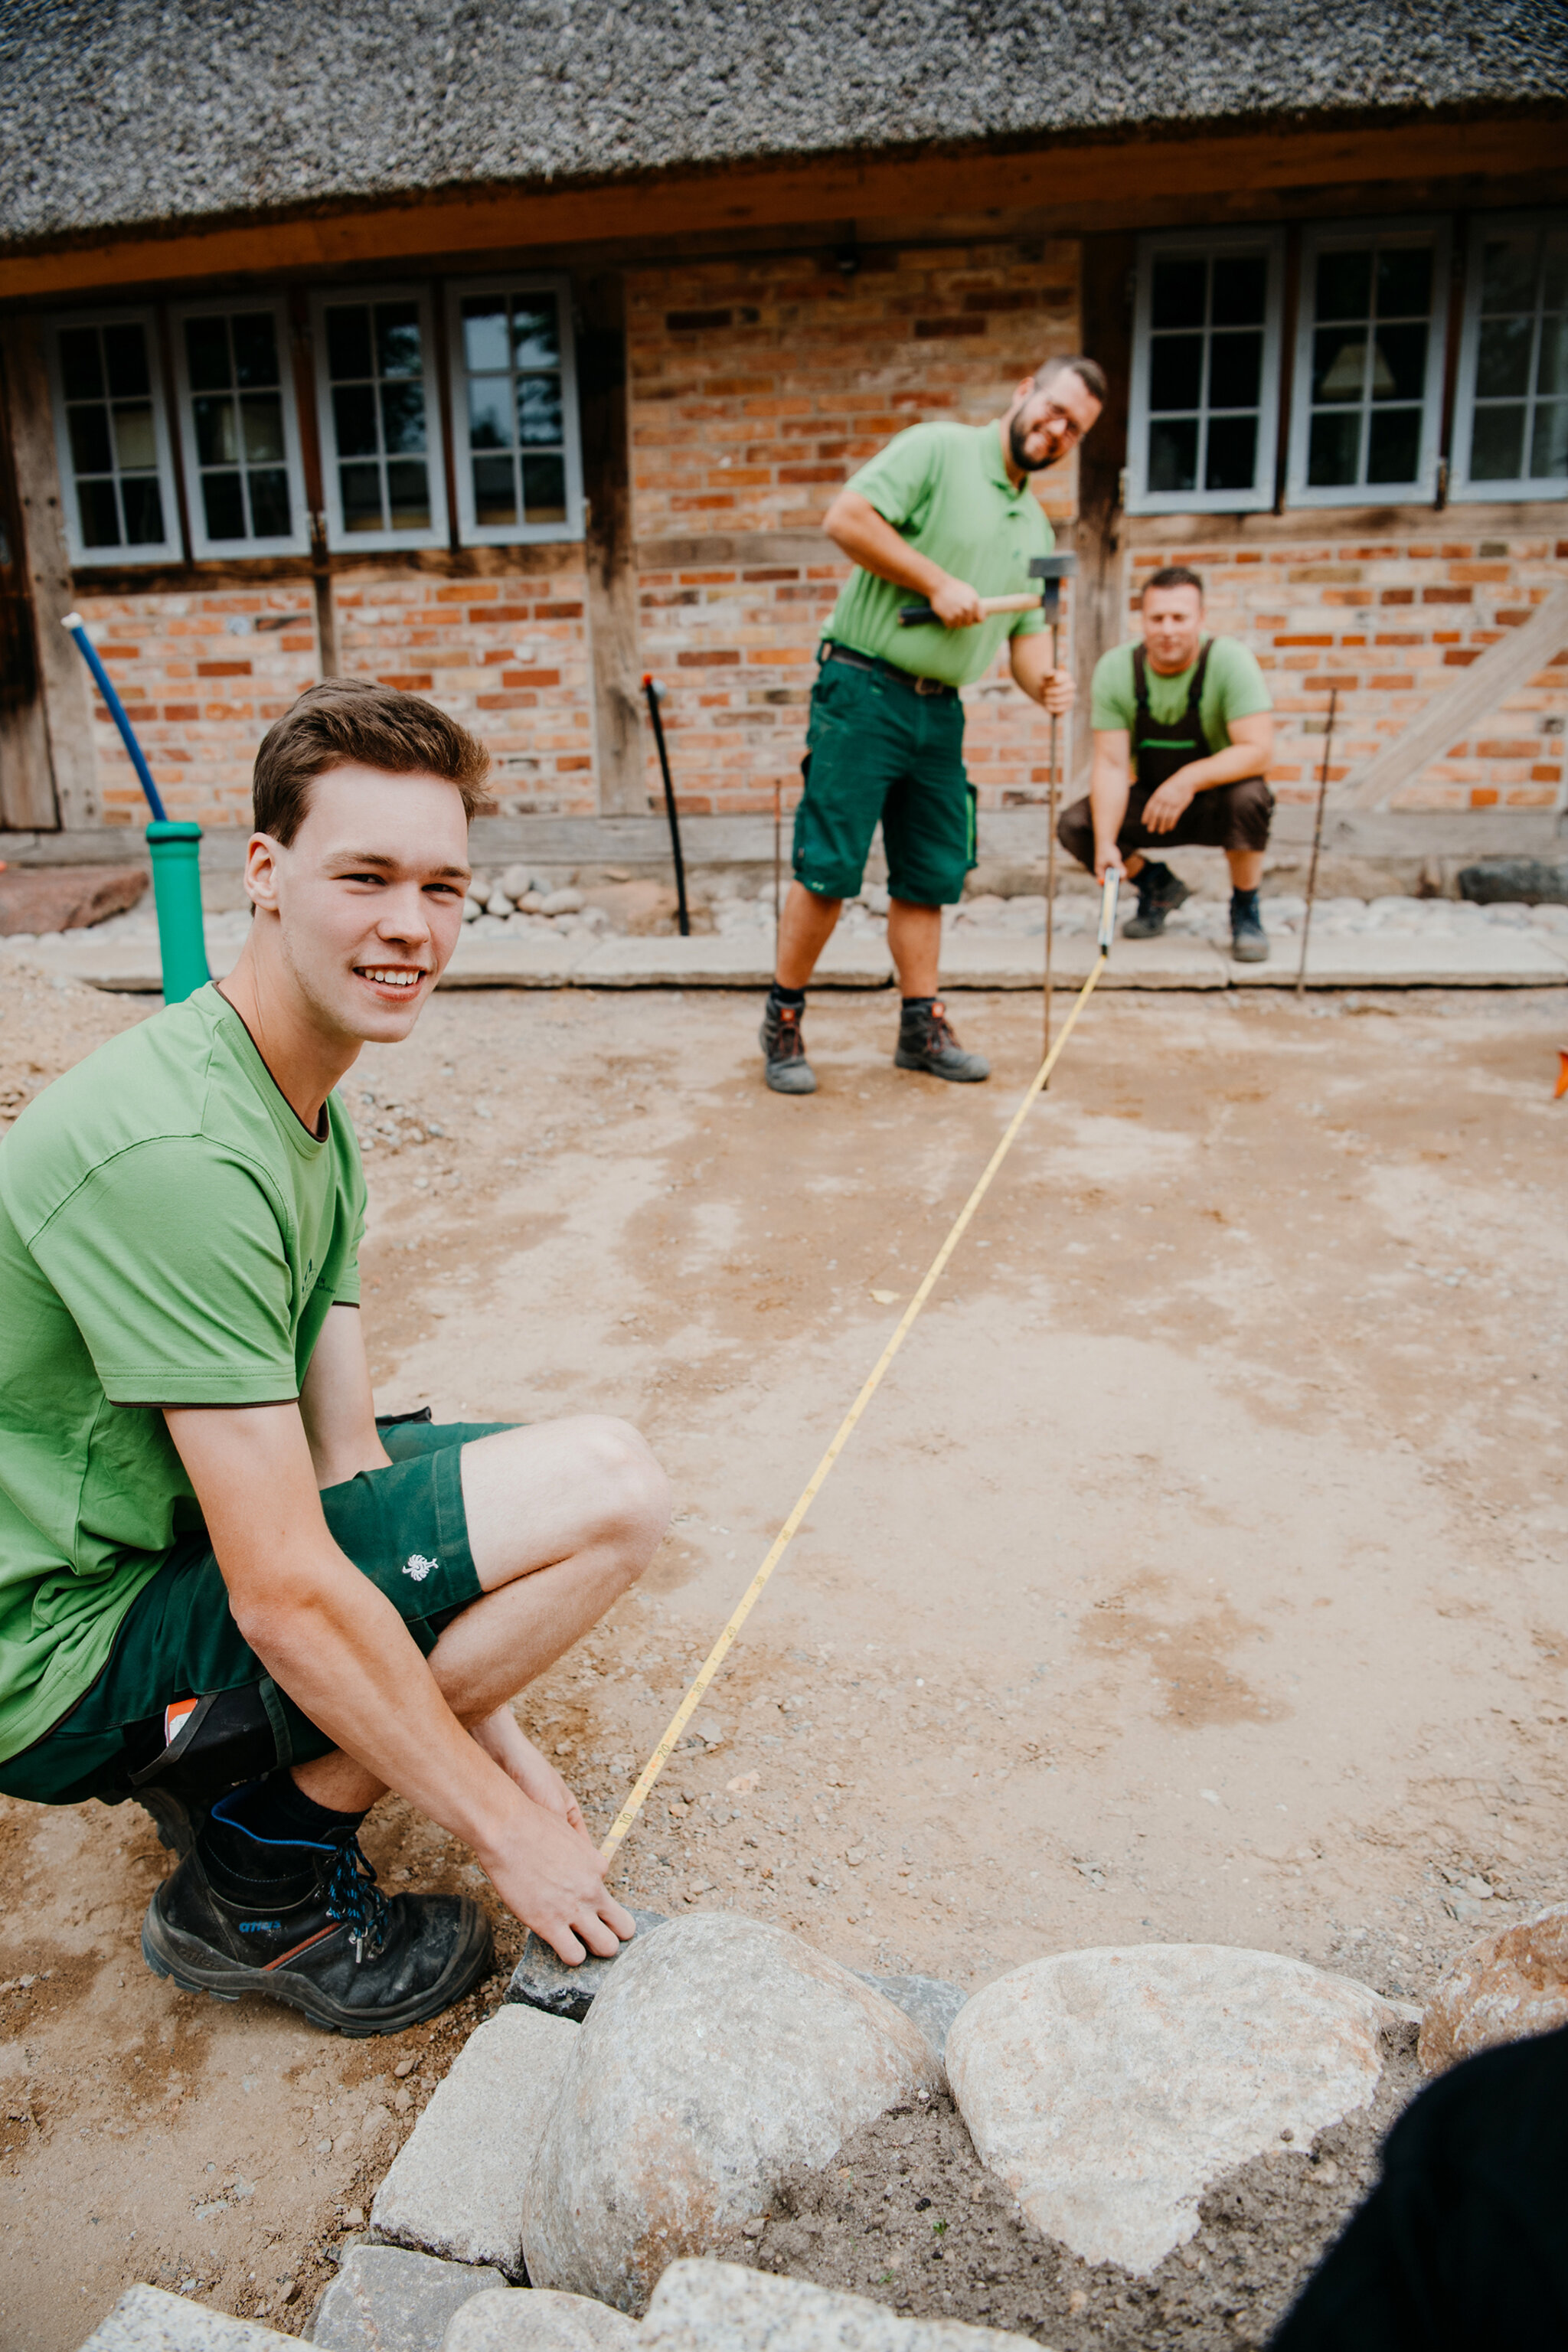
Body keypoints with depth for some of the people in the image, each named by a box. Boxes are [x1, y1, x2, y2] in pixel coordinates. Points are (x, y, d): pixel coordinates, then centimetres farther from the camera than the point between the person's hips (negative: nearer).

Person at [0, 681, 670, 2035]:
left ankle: (220, 1760, 11)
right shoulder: (176, 1150, -27)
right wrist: (506, 1834, -16)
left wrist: (501, 1752, 0)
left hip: (163, 1545, 9)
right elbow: (287, 1597, -27)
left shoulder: (314, 1117, 4)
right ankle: (260, 1886, -5)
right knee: (609, 1488, -20)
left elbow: (343, 1456, 3)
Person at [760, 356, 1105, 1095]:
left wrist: (1043, 682, -3)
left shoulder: (1036, 527, 19)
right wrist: (937, 581, -15)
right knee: (828, 869, -7)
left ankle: (922, 1026, 18)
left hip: (941, 712, 7)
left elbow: (1026, 631, 20)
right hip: (863, 692, -7)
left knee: (930, 876, 8)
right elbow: (846, 518, -14)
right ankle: (783, 1021, 7)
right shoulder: (937, 449, -3)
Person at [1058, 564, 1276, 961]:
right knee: (1074, 825, -20)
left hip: (1216, 802, -3)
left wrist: (1190, 778, -43)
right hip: (1151, 803, 3)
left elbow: (1259, 750, -28)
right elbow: (1111, 764, -16)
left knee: (1247, 796, -36)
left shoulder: (1231, 660, -20)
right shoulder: (1114, 669, -13)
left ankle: (1245, 912, -10)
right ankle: (1157, 885, 9)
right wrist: (1106, 843, -30)